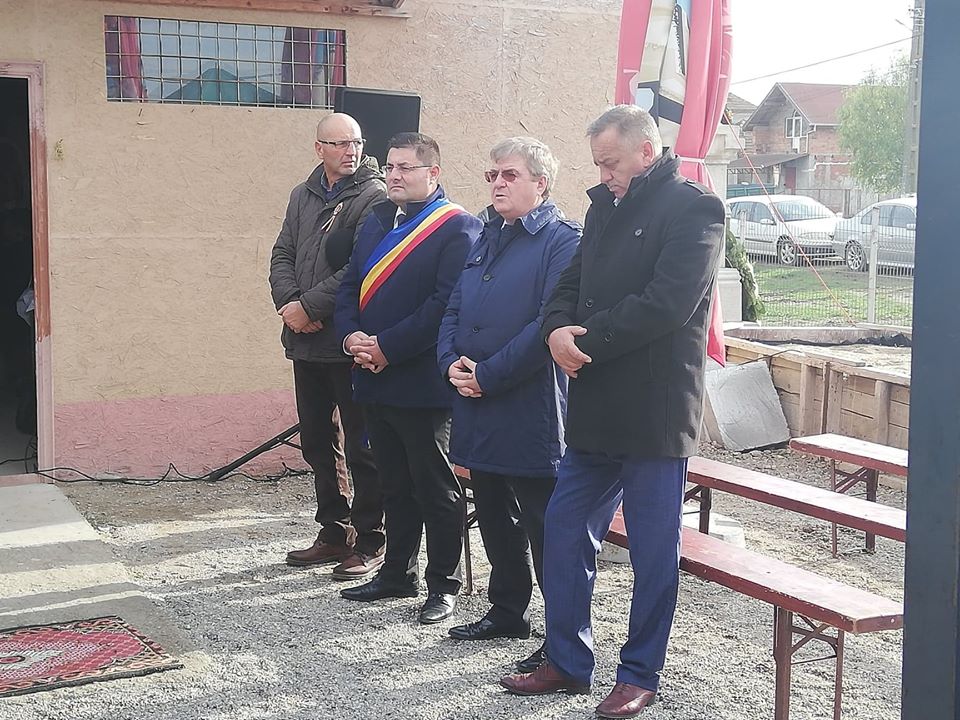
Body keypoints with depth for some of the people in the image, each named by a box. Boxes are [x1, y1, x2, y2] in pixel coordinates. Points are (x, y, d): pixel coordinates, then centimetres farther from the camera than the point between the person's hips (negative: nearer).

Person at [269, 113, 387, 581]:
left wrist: (310, 307, -15)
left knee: (361, 445, 0)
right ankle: (333, 532, 28)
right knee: (317, 442, 15)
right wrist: (289, 304, -6)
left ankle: (368, 542, 10)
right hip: (307, 342, 7)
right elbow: (283, 256, 12)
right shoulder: (303, 196, 14)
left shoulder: (373, 197, -8)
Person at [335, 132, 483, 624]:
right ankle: (398, 573, 30)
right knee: (394, 485, 17)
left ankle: (443, 585, 14)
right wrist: (351, 336, -5)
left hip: (424, 384, -7)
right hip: (375, 381, 8)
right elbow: (350, 286, 14)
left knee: (436, 488, 3)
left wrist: (387, 346, -19)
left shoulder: (457, 228, -10)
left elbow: (447, 303, -19)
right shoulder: (376, 222, 15)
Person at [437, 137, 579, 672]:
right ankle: (508, 612, 34)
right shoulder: (488, 239, 16)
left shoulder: (562, 241, -9)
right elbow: (454, 311, 16)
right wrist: (452, 362, -3)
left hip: (531, 415, -8)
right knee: (495, 518, 18)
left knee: (544, 526, -2)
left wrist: (487, 375, -18)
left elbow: (550, 324, -19)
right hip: (478, 411, 8)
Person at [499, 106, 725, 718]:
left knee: (654, 550, 5)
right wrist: (558, 328, -8)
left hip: (656, 413, -8)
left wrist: (587, 340, -15)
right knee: (564, 532, 11)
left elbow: (666, 304, -20)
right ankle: (568, 662, 25)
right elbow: (571, 284, 14)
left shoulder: (693, 209, -9)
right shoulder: (606, 208, 16)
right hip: (595, 411, 8)